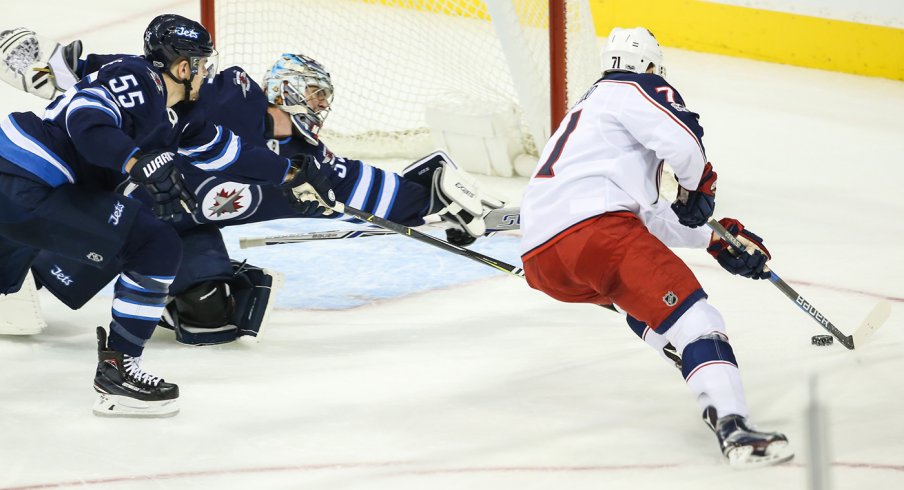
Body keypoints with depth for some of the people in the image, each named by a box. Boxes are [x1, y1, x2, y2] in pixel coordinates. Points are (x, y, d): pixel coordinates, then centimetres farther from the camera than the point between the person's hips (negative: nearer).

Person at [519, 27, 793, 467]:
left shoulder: (588, 108, 36)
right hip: (592, 228, -9)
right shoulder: (637, 88, 11)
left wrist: (718, 238, 31)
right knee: (689, 312, -16)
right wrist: (697, 186, 11)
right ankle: (733, 428, -34)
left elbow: (646, 217, 34)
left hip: (540, 263, 9)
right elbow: (683, 140, -10)